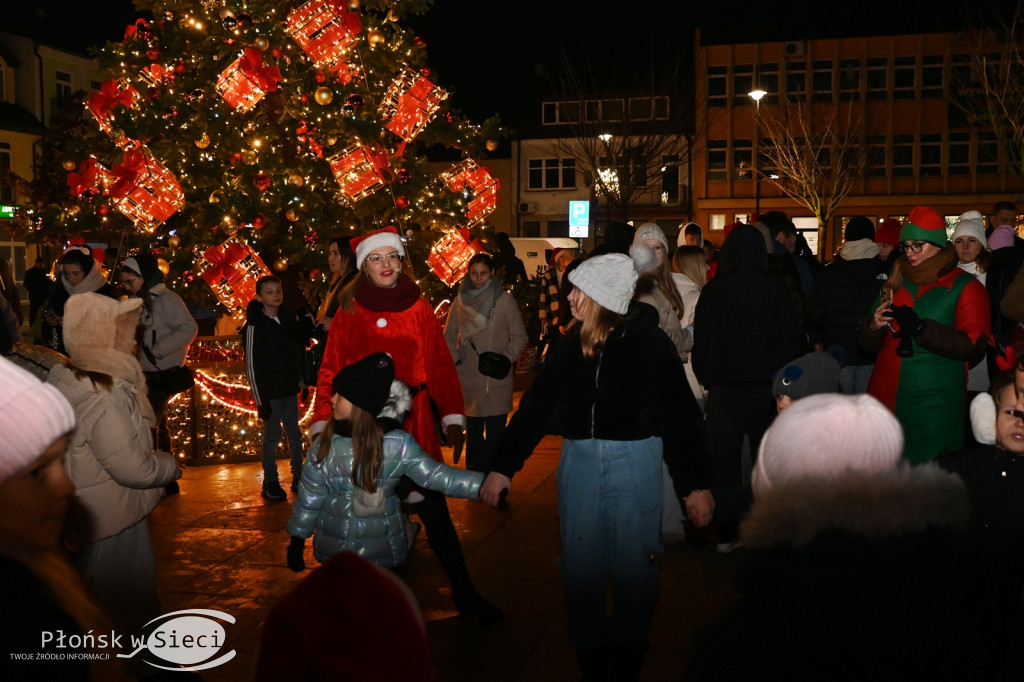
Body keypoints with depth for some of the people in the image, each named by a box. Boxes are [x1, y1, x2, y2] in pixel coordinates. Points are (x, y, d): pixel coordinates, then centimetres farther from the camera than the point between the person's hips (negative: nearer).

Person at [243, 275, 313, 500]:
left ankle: (298, 477, 21)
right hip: (270, 392, -5)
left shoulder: (290, 318, 6)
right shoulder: (254, 325, -10)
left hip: (290, 389, 6)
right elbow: (252, 365, -11)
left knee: (295, 434, 11)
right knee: (272, 437, 1)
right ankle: (270, 483, 12)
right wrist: (260, 399, -13)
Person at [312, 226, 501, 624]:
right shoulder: (349, 311, 3)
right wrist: (322, 422, -7)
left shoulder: (419, 308, 5)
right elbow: (331, 370, 2)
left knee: (433, 508, 2)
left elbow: (440, 364, 2)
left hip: (412, 421, 0)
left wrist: (453, 417, -7)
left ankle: (464, 594, 13)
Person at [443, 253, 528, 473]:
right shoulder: (461, 300, 8)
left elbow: (520, 337, 0)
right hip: (468, 378, 4)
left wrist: (504, 358, -13)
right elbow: (449, 336, 16)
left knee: (495, 431, -4)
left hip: (497, 379, -3)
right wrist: (455, 358, 0)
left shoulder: (505, 300, -2)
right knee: (473, 430, 12)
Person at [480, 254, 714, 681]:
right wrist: (502, 466, 0)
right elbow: (536, 405, 5)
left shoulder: (648, 342, -8)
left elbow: (680, 413, -7)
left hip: (634, 461, -3)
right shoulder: (572, 345, 3)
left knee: (632, 566, 4)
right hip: (579, 461, 4)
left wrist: (696, 483, -10)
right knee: (580, 566, 6)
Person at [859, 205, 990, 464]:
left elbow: (974, 346, -12)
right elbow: (869, 343, 17)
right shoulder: (896, 283, 15)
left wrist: (921, 328, -24)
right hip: (886, 398, 5)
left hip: (933, 405, -4)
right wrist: (874, 326, -7)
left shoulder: (965, 287, 0)